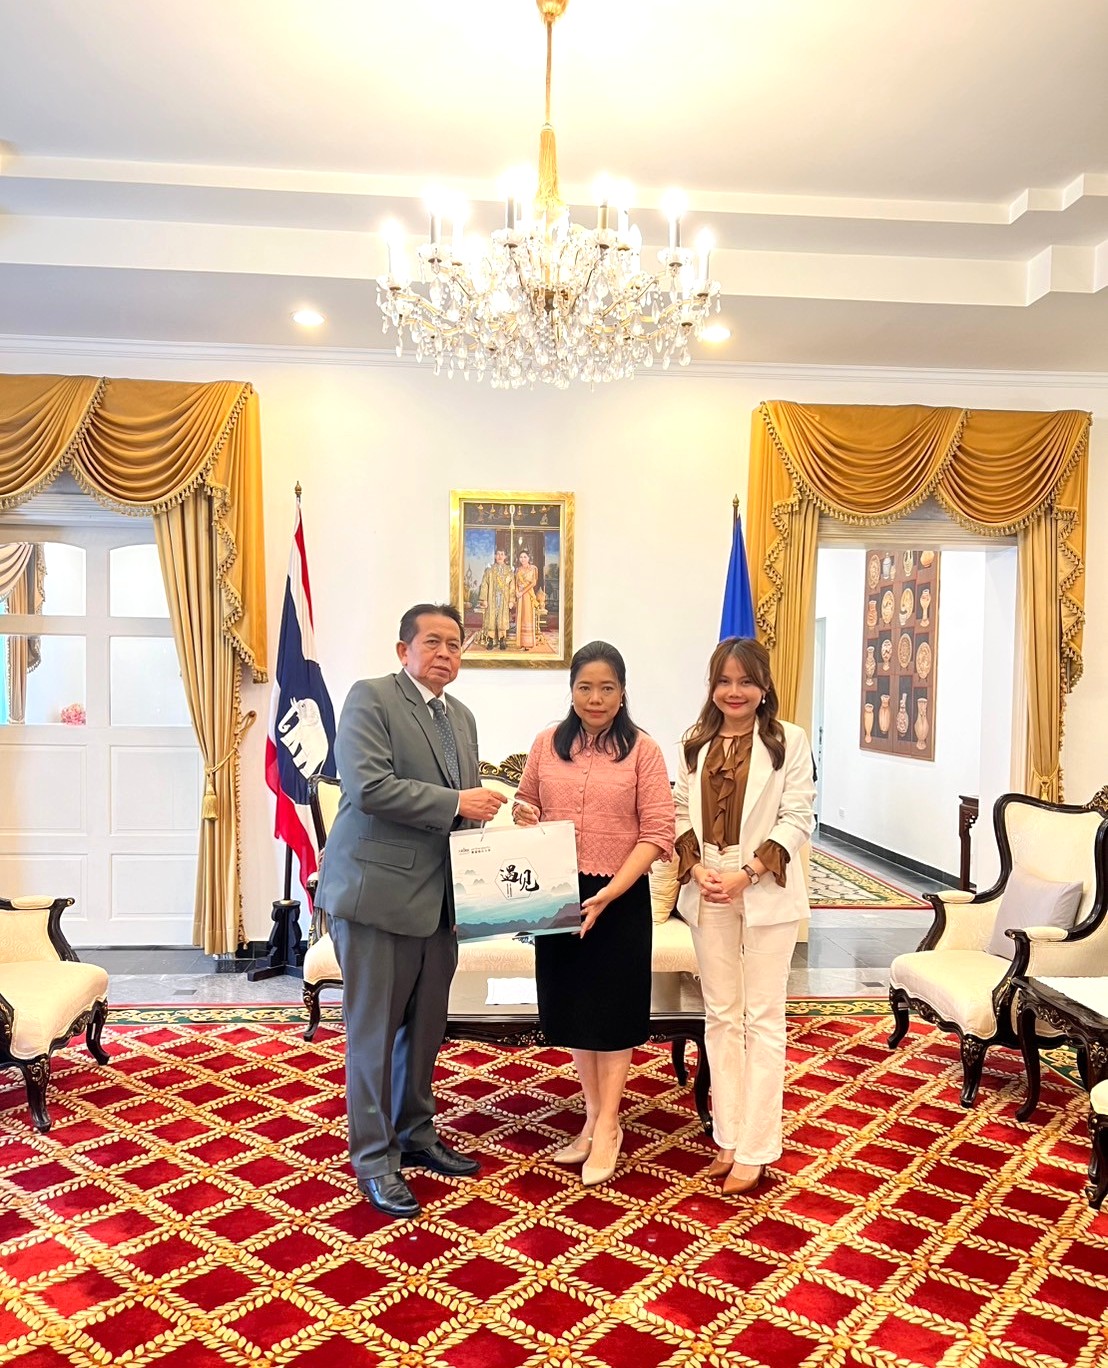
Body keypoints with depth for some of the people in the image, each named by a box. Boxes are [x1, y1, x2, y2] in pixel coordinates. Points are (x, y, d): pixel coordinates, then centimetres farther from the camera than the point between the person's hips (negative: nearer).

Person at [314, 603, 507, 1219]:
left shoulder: (462, 717, 15)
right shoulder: (371, 698, -8)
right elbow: (370, 787, -21)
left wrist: (493, 811, -1)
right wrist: (456, 803, -20)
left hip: (438, 897, 7)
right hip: (378, 891, -7)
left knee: (426, 1026, 17)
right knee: (375, 1029, 3)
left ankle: (415, 1132, 34)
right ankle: (375, 1157, 17)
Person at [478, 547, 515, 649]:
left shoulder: (509, 570, 6)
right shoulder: (489, 570, 3)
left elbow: (512, 587, 4)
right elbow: (484, 585, 0)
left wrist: (511, 600, -3)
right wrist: (484, 599, -7)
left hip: (504, 599, 1)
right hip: (492, 598, -1)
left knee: (503, 619, 0)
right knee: (491, 618, -3)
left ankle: (502, 642, 4)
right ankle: (490, 642, 1)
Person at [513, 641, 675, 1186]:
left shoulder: (642, 750, -7)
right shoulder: (547, 744, 3)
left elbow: (657, 833, -11)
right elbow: (526, 804, 16)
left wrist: (610, 892, -20)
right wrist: (522, 817, -9)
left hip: (620, 898, -4)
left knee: (611, 1008, 7)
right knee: (571, 1004, 13)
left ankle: (607, 1126, 22)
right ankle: (594, 1115, 31)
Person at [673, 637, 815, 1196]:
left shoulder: (788, 741, -4)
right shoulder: (694, 743, 8)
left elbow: (797, 817, -8)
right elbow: (681, 812, 5)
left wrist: (748, 873, -17)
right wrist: (697, 868, -11)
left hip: (765, 890, -4)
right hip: (708, 889, 4)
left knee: (762, 1017, 3)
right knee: (720, 1015, 11)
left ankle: (755, 1149, 12)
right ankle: (729, 1137, 23)